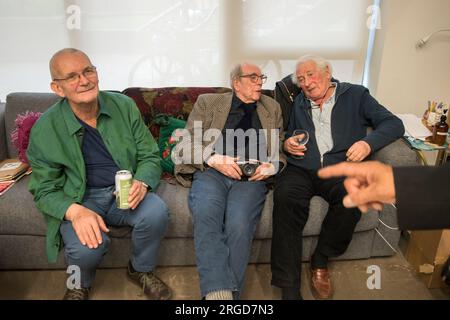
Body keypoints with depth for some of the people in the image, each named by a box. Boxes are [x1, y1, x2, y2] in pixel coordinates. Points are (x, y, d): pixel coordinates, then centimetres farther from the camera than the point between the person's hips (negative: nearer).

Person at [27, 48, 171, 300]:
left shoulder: (124, 106, -3)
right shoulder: (45, 130, -9)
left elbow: (150, 156, 2)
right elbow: (45, 190, -4)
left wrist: (141, 183, -21)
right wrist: (76, 212, -26)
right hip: (80, 199, -1)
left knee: (157, 212, -28)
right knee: (86, 248, -30)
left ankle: (141, 270, 6)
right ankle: (80, 285, 11)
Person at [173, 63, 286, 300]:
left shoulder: (272, 107, 25)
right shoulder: (208, 102, 17)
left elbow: (281, 149, 23)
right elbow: (186, 144, 8)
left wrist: (272, 165, -1)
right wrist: (213, 158, -11)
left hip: (251, 177, 1)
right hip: (211, 172, 0)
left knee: (239, 223, -31)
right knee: (205, 214, -34)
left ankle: (231, 292, -20)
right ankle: (218, 291, -31)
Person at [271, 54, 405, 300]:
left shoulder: (355, 95, 15)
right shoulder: (298, 104, 23)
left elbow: (393, 123, 7)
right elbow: (288, 135, 29)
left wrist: (368, 142, -13)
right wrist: (286, 143, 3)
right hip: (301, 169, 2)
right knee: (286, 196, -33)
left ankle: (320, 260, -9)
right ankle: (289, 289, -28)